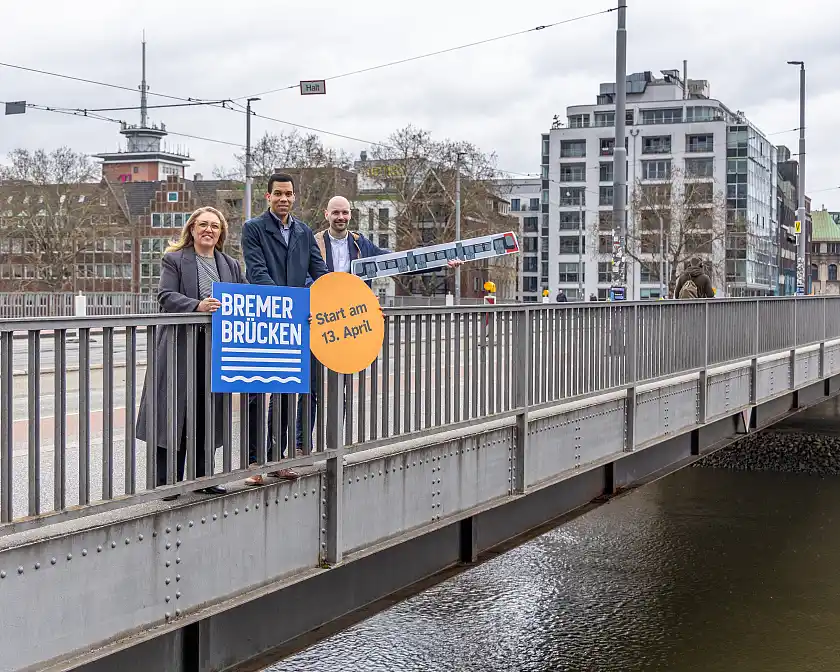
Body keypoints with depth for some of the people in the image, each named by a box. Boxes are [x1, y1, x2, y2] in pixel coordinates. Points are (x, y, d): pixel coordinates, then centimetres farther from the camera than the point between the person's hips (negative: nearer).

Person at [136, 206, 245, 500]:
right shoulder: (174, 260, 3)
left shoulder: (231, 265, 18)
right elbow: (166, 296, -10)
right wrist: (197, 306, -25)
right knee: (176, 413, -3)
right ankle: (168, 483, 3)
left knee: (208, 414, 8)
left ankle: (203, 478, 17)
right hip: (181, 347, -4)